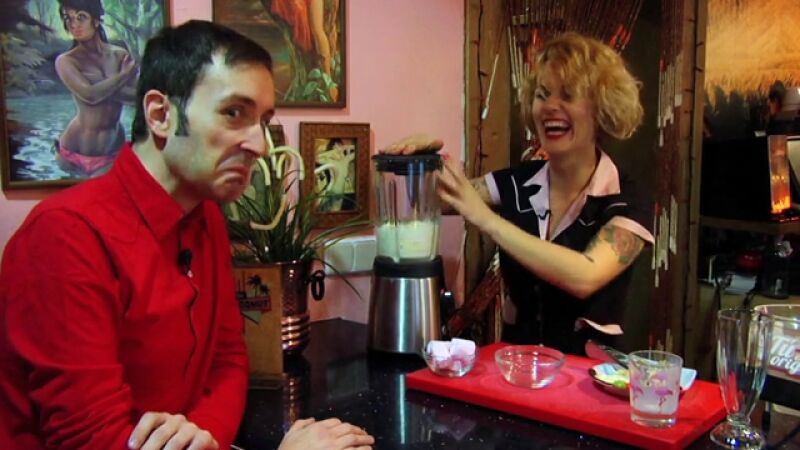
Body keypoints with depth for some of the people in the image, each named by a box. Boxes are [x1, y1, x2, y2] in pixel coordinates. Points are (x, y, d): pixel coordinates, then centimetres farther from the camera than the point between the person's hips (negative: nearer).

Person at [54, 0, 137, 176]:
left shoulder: (120, 54, 4)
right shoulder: (66, 61, -5)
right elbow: (90, 95, -20)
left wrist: (102, 89, -17)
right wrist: (125, 74, -9)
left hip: (114, 149, 3)